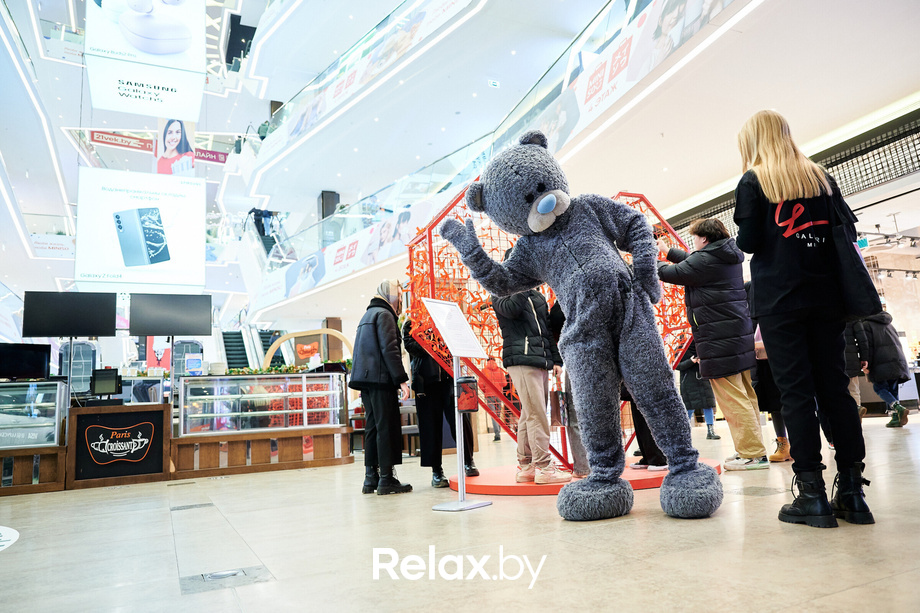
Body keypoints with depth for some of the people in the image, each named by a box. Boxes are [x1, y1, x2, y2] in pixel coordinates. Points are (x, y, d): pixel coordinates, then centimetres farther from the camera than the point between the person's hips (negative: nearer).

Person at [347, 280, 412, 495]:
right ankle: (386, 478, -5)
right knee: (387, 427, -7)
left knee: (373, 427, 10)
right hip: (380, 378, -9)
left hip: (365, 379, 9)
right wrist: (401, 379, -17)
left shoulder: (367, 315, 24)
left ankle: (371, 478, 11)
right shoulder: (384, 314, -6)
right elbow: (389, 349, -16)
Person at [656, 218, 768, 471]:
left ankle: (753, 454, -2)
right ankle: (752, 449, 21)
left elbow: (670, 273, -7)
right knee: (745, 395, 14)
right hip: (739, 333, 10)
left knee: (732, 398, -5)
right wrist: (668, 251, 37)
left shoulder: (705, 259, -14)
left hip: (719, 339, -10)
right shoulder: (727, 256, 14)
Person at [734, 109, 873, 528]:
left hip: (778, 300, -5)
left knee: (796, 392, -4)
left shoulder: (753, 182, -1)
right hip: (825, 296, 5)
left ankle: (812, 493, -3)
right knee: (835, 387, 6)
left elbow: (748, 242, -8)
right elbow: (847, 226, 10)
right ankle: (852, 491, 9)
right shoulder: (821, 176, 14)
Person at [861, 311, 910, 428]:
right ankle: (896, 418, 2)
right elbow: (898, 342, 25)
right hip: (897, 361, 7)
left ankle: (898, 408, -23)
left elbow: (868, 346, -9)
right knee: (892, 389, 9)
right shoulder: (888, 324, 26)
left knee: (879, 387, -2)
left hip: (881, 363, -7)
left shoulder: (866, 325, 3)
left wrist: (866, 364, -13)